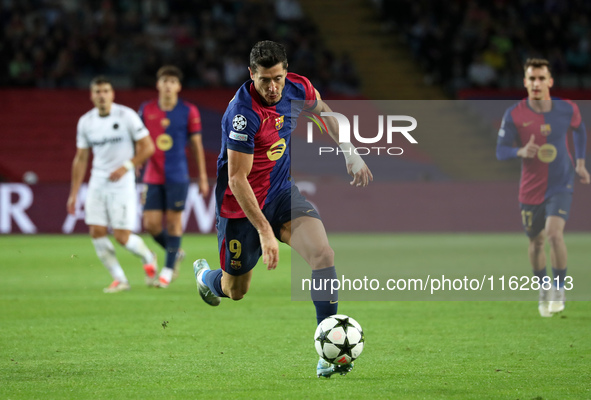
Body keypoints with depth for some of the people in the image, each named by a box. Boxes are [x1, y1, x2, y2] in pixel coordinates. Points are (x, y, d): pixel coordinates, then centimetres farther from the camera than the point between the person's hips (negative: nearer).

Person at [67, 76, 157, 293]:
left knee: (122, 236, -7)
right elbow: (80, 158, 12)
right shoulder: (85, 121, 5)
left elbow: (148, 147, -5)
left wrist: (126, 166, -17)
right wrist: (74, 193, 10)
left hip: (122, 182, -5)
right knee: (96, 232, -5)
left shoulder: (126, 116, -8)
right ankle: (119, 279, 6)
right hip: (97, 182, 5)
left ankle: (148, 257, 24)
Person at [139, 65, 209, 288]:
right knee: (151, 224, -2)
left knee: (173, 221, -3)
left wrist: (203, 177, 2)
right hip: (152, 176, 3)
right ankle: (175, 253, 25)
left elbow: (197, 145, 2)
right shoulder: (146, 110, 5)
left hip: (177, 176, -3)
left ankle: (168, 269, 9)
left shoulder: (188, 111, -2)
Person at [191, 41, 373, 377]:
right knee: (236, 291, 11)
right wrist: (264, 231, -30)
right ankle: (204, 275, 50)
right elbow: (237, 179, -27)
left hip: (281, 192, 5)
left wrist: (351, 154, 13)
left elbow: (322, 110, 17)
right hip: (241, 205, -5)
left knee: (324, 253, -21)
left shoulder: (297, 89, -9)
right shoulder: (243, 114, -29)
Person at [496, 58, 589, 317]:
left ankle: (559, 288, -3)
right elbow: (501, 151, -9)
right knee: (536, 241, 12)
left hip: (561, 184, -1)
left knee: (554, 233, -21)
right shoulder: (514, 115, -12)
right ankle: (543, 287, 38)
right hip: (531, 189, 1)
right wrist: (521, 152, -29)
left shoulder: (567, 109, -7)